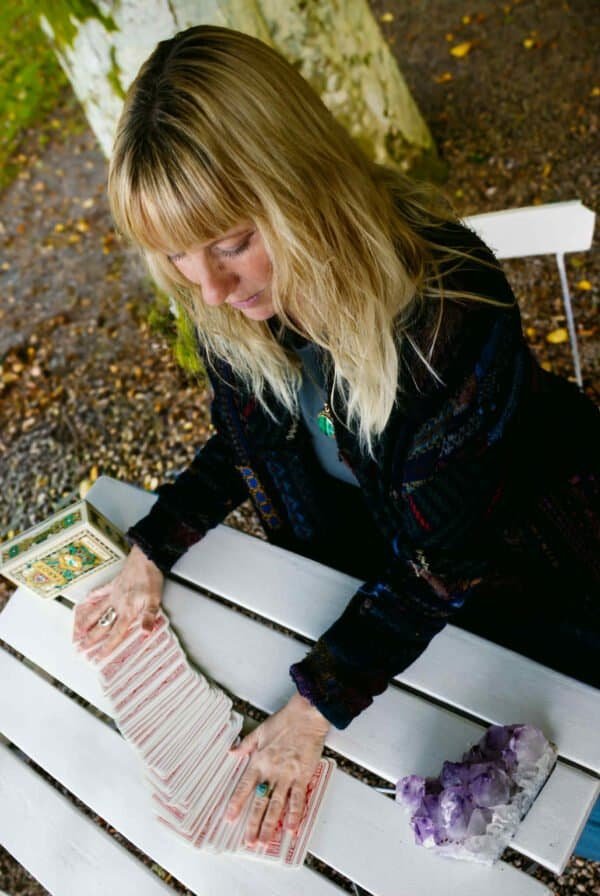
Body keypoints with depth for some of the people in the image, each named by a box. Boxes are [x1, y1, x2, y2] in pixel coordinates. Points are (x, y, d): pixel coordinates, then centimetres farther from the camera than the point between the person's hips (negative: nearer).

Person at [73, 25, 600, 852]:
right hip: (366, 533, 5)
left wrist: (316, 707, -29)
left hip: (509, 550, -4)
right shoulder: (228, 305, -17)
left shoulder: (448, 305, -36)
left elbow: (441, 557, -28)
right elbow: (241, 445, 1)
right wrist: (149, 556, -8)